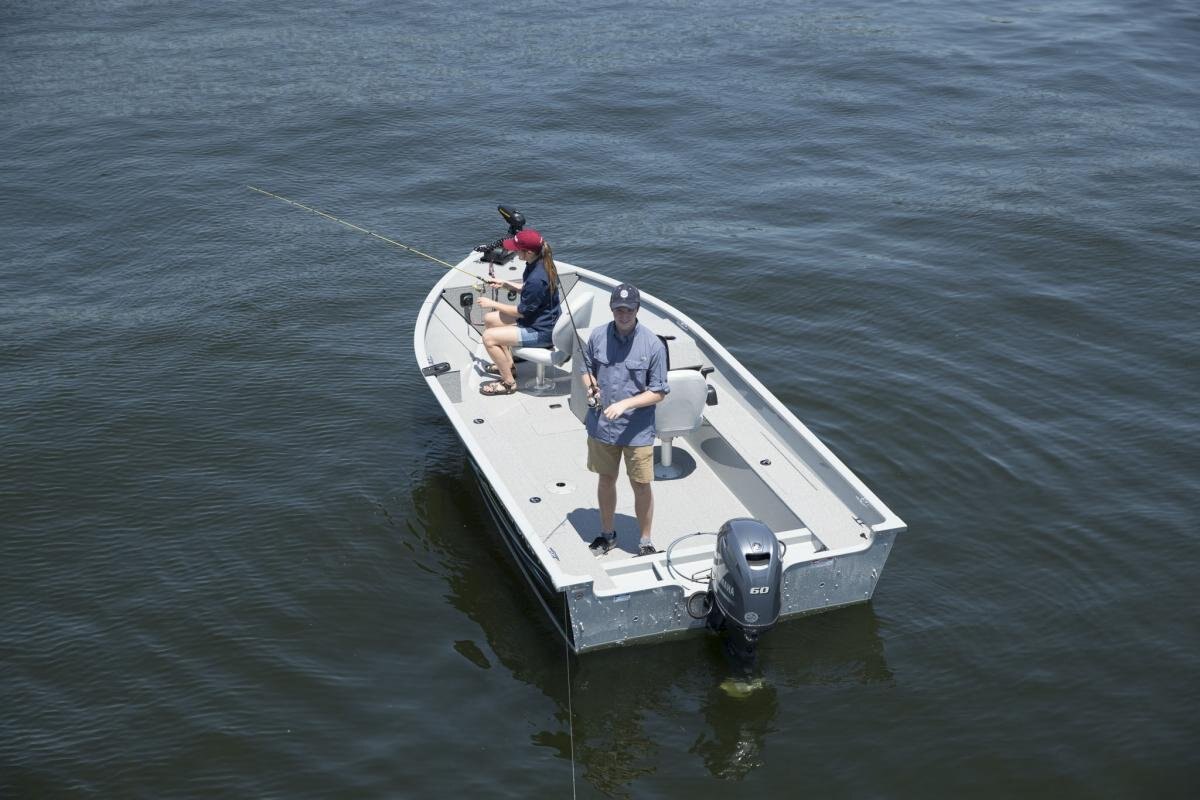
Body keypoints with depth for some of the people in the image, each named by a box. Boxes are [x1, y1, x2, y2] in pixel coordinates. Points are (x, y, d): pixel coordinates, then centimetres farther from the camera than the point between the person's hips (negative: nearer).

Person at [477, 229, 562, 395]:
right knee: (489, 319, 16)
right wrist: (504, 284, 5)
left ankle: (508, 383, 2)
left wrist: (492, 304, -10)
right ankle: (508, 364, 29)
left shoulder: (537, 279, -33)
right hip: (539, 318, 10)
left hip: (541, 331, -10)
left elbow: (521, 312, -20)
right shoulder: (538, 263, -4)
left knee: (489, 337, -14)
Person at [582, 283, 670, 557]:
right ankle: (607, 533, 39)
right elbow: (586, 368, 10)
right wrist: (591, 386, -12)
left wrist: (624, 404, -22)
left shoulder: (653, 345, -15)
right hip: (601, 426, 3)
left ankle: (645, 542, 26)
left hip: (637, 430, -3)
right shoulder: (598, 336, -6)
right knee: (606, 479, 19)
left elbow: (658, 392, -11)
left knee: (642, 486, 7)